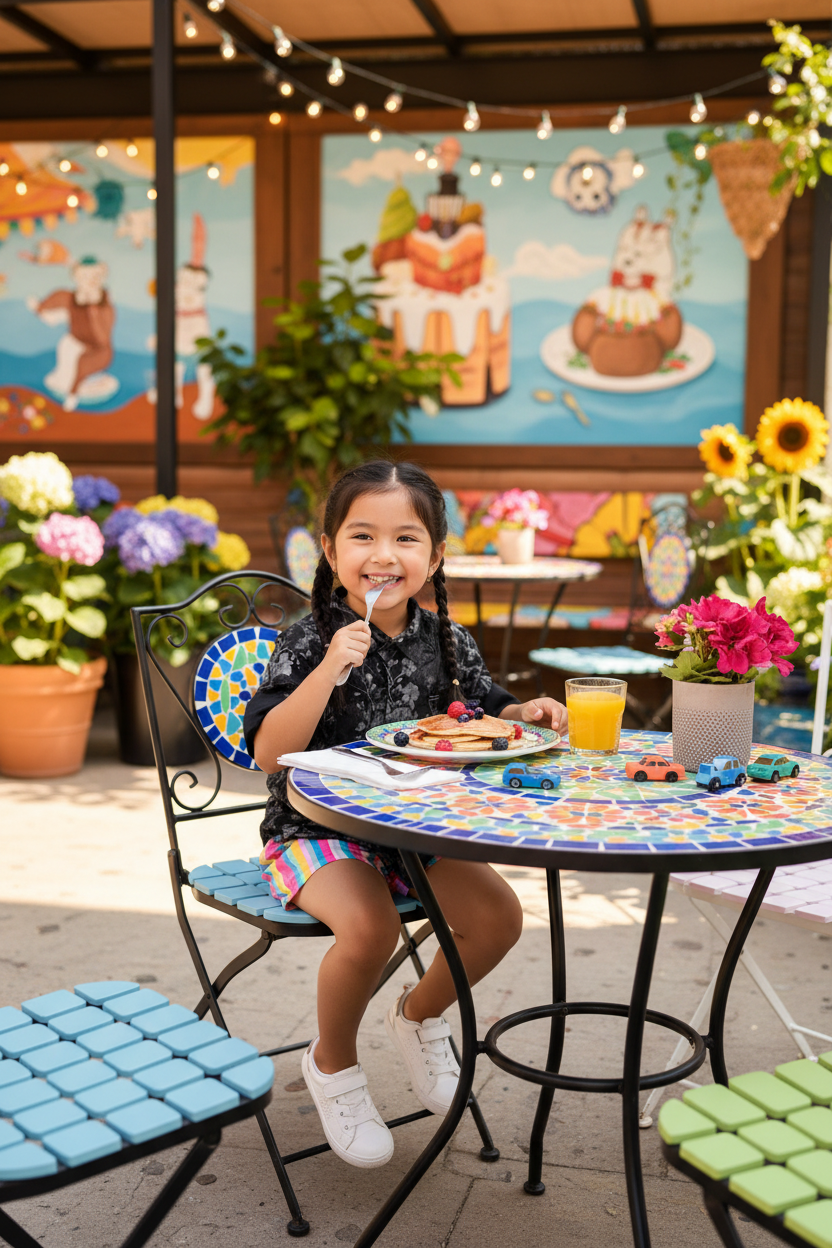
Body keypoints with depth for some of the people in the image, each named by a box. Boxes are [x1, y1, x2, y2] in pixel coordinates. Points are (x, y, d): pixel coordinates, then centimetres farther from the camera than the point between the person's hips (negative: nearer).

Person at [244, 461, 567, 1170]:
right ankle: (332, 1061, 2)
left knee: (500, 914, -11)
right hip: (316, 828, -5)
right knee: (371, 925, -30)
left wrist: (525, 714, -8)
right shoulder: (309, 643, -14)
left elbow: (485, 713, 15)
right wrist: (330, 667, -31)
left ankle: (421, 1014, 21)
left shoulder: (447, 640, 1)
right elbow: (270, 755, -22)